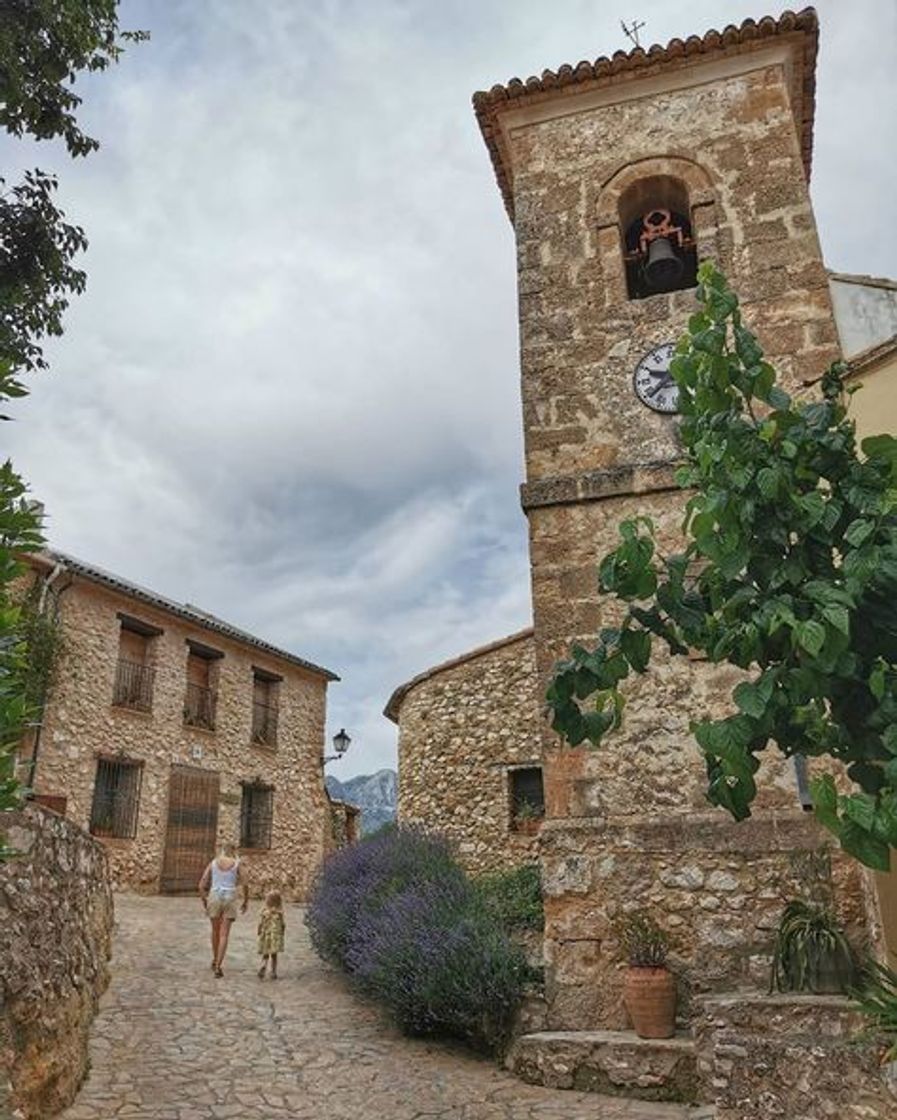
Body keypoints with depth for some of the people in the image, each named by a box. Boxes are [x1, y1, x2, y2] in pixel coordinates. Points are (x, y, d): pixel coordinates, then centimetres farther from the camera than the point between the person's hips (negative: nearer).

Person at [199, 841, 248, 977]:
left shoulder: (213, 863, 5)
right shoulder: (236, 864, 2)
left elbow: (202, 885, 2)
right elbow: (245, 885, -1)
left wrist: (204, 901, 13)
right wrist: (245, 902, 11)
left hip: (214, 898, 2)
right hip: (229, 899, -2)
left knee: (216, 931, 21)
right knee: (224, 935, 2)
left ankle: (215, 960, 38)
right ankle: (218, 966, -8)